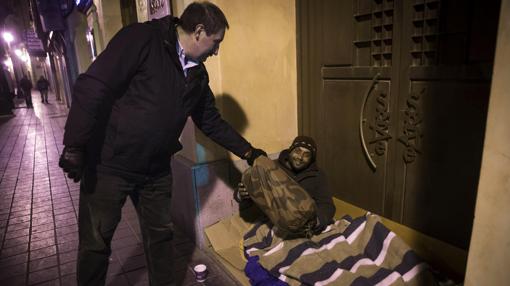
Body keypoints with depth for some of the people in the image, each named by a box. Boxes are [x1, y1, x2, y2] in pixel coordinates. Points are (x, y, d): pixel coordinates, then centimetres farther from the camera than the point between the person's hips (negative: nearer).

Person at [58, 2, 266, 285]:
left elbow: (212, 122, 13)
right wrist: (74, 147, -22)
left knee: (160, 235, 18)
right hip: (108, 165, -6)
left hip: (156, 170, 6)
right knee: (96, 243, 10)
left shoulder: (198, 74, 7)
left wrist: (248, 152, 11)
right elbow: (93, 87, -20)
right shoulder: (142, 39, -16)